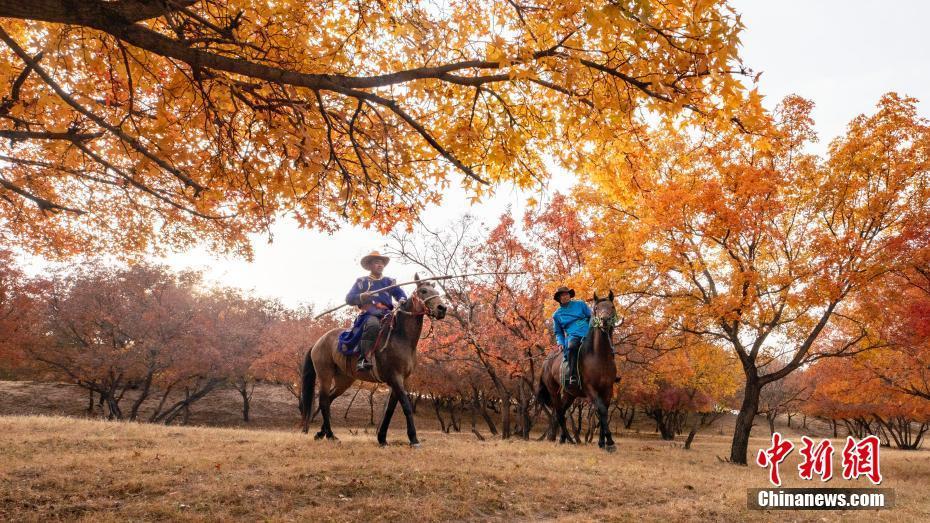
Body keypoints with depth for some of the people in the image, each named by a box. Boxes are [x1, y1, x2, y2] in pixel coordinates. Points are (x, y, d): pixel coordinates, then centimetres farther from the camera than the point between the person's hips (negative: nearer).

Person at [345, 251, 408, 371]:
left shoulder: (389, 281, 22)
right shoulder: (362, 281, 14)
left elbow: (400, 293, 9)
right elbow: (349, 298, 6)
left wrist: (402, 301, -16)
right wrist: (361, 297, -15)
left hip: (387, 314, 4)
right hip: (369, 314, -4)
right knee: (373, 324, -38)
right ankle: (363, 358, -41)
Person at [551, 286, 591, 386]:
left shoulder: (580, 304, 16)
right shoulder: (557, 315, 16)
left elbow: (590, 317, 18)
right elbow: (558, 332, 23)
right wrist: (561, 343, 4)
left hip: (587, 334, 1)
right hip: (572, 336, -1)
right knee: (571, 346, -38)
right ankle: (572, 376, -40)